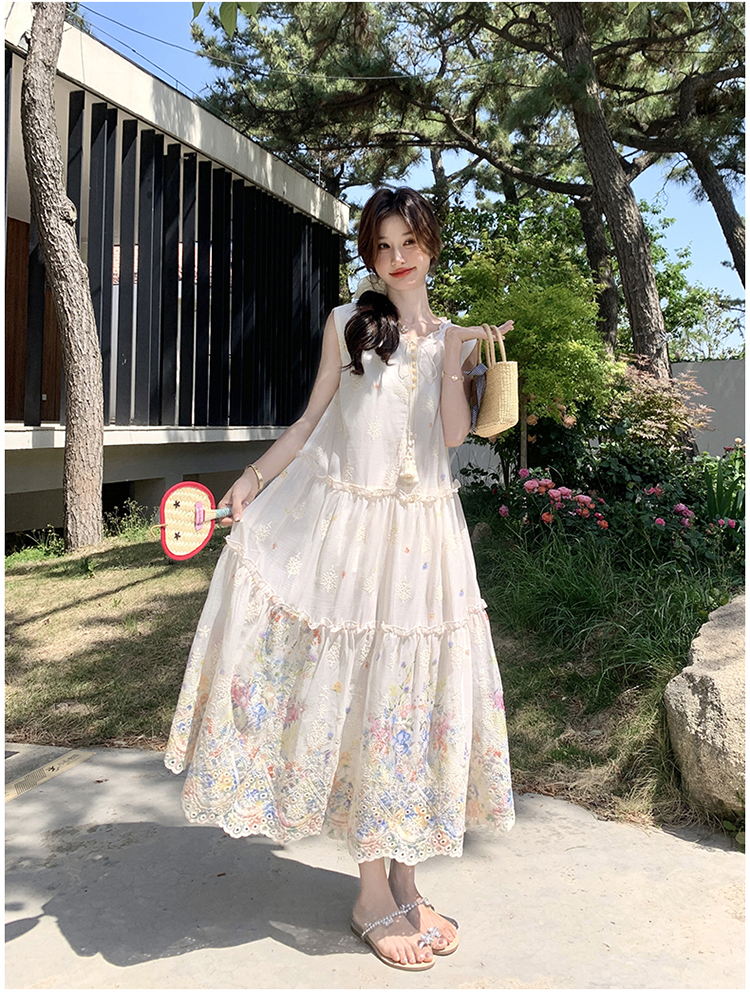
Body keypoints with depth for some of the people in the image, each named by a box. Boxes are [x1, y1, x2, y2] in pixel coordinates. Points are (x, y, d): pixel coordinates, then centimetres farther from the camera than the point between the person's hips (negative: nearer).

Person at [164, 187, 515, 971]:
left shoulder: (454, 336, 10)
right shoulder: (346, 325, 5)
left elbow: (455, 434, -3)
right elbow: (313, 419, 7)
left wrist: (457, 355, -10)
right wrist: (254, 478, 0)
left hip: (423, 530, 2)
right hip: (348, 524, -2)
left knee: (413, 690, 5)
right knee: (354, 692, 0)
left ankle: (403, 881, 21)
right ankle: (374, 898, 13)